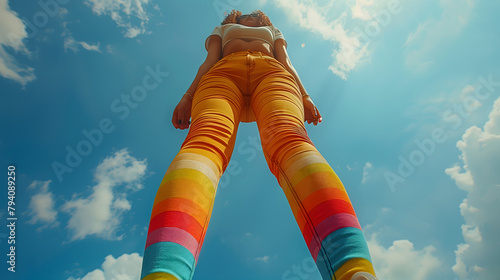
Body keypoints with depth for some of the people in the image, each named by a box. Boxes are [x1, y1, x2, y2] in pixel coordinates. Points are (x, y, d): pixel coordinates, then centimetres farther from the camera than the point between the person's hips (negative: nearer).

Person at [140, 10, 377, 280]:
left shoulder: (273, 31, 46)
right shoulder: (222, 29, 44)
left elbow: (286, 62, 26)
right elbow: (209, 61, 24)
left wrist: (304, 96, 4)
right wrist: (188, 96, 4)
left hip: (271, 73, 0)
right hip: (223, 73, 1)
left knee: (288, 139, -36)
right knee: (205, 141, -36)